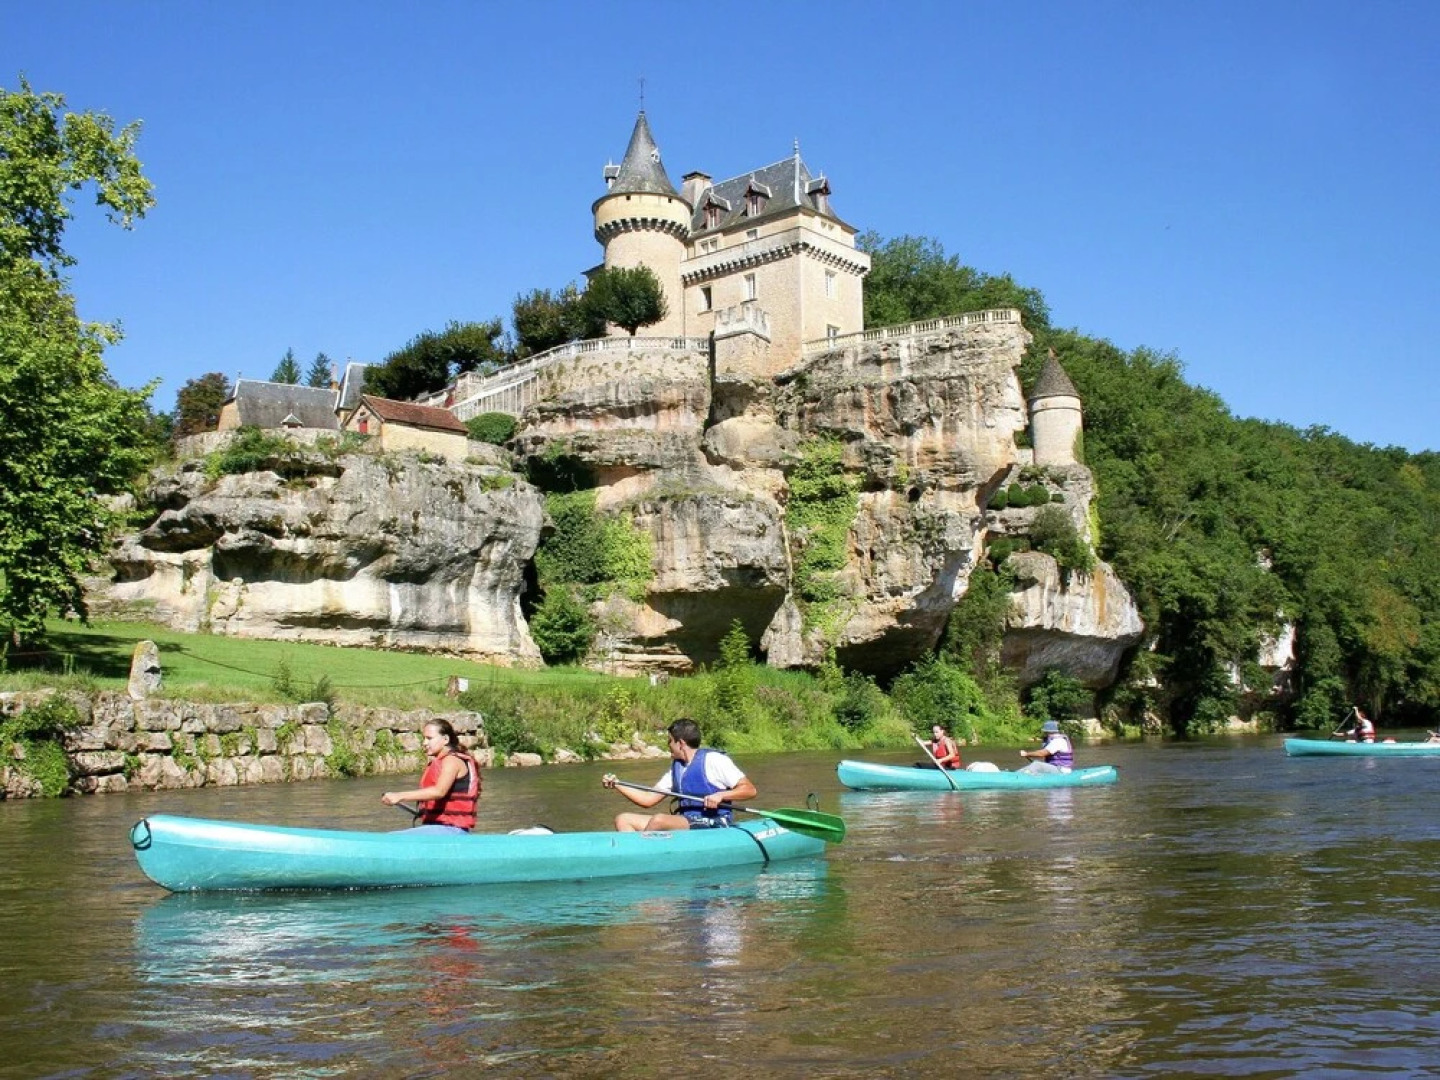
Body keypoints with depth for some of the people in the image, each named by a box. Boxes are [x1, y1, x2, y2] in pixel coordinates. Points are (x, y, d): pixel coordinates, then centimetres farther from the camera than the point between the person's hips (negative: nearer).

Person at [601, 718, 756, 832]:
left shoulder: (713, 760, -6)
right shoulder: (676, 768, 18)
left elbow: (750, 790, -10)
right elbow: (648, 799, 17)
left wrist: (721, 795, -24)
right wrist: (617, 785, 9)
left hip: (712, 826, -9)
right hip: (684, 824, 9)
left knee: (659, 820, -33)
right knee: (623, 819, -2)